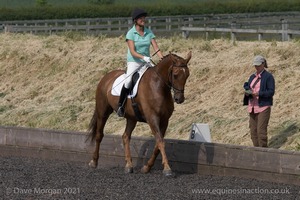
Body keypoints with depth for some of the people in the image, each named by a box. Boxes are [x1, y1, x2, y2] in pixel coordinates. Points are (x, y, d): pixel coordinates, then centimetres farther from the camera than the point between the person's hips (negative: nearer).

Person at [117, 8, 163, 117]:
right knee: (128, 81, -27)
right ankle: (120, 105, -12)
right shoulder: (130, 33, -7)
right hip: (133, 62, -4)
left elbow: (156, 49, 2)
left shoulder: (149, 33, 6)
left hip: (146, 63, 5)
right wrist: (143, 57, -31)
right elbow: (133, 52, -15)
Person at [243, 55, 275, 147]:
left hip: (263, 106, -7)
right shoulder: (252, 77, 16)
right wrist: (247, 92, -8)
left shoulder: (268, 76, -5)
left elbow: (271, 91, -11)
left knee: (261, 130, -12)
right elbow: (247, 87, 16)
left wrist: (259, 93, -23)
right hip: (253, 106, 7)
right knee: (253, 130, 3)